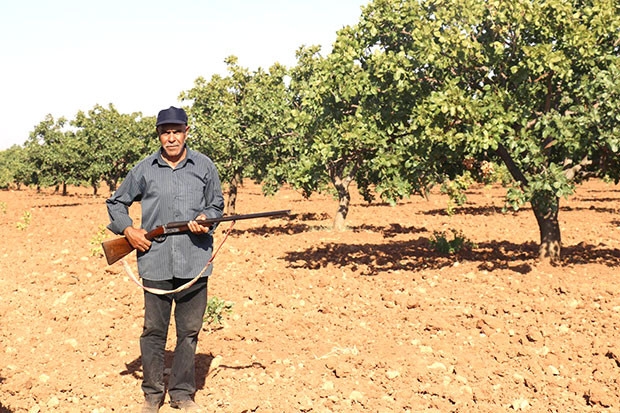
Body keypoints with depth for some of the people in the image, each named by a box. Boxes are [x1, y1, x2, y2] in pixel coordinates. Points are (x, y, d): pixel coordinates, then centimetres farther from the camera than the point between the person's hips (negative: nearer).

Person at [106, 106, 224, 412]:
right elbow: (116, 203, 16)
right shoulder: (144, 169, 6)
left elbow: (217, 204, 13)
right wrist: (128, 230, 1)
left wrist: (205, 219, -8)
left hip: (194, 261, 0)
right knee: (154, 330, 7)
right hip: (155, 262, 0)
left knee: (189, 331, 7)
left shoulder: (204, 166, 6)